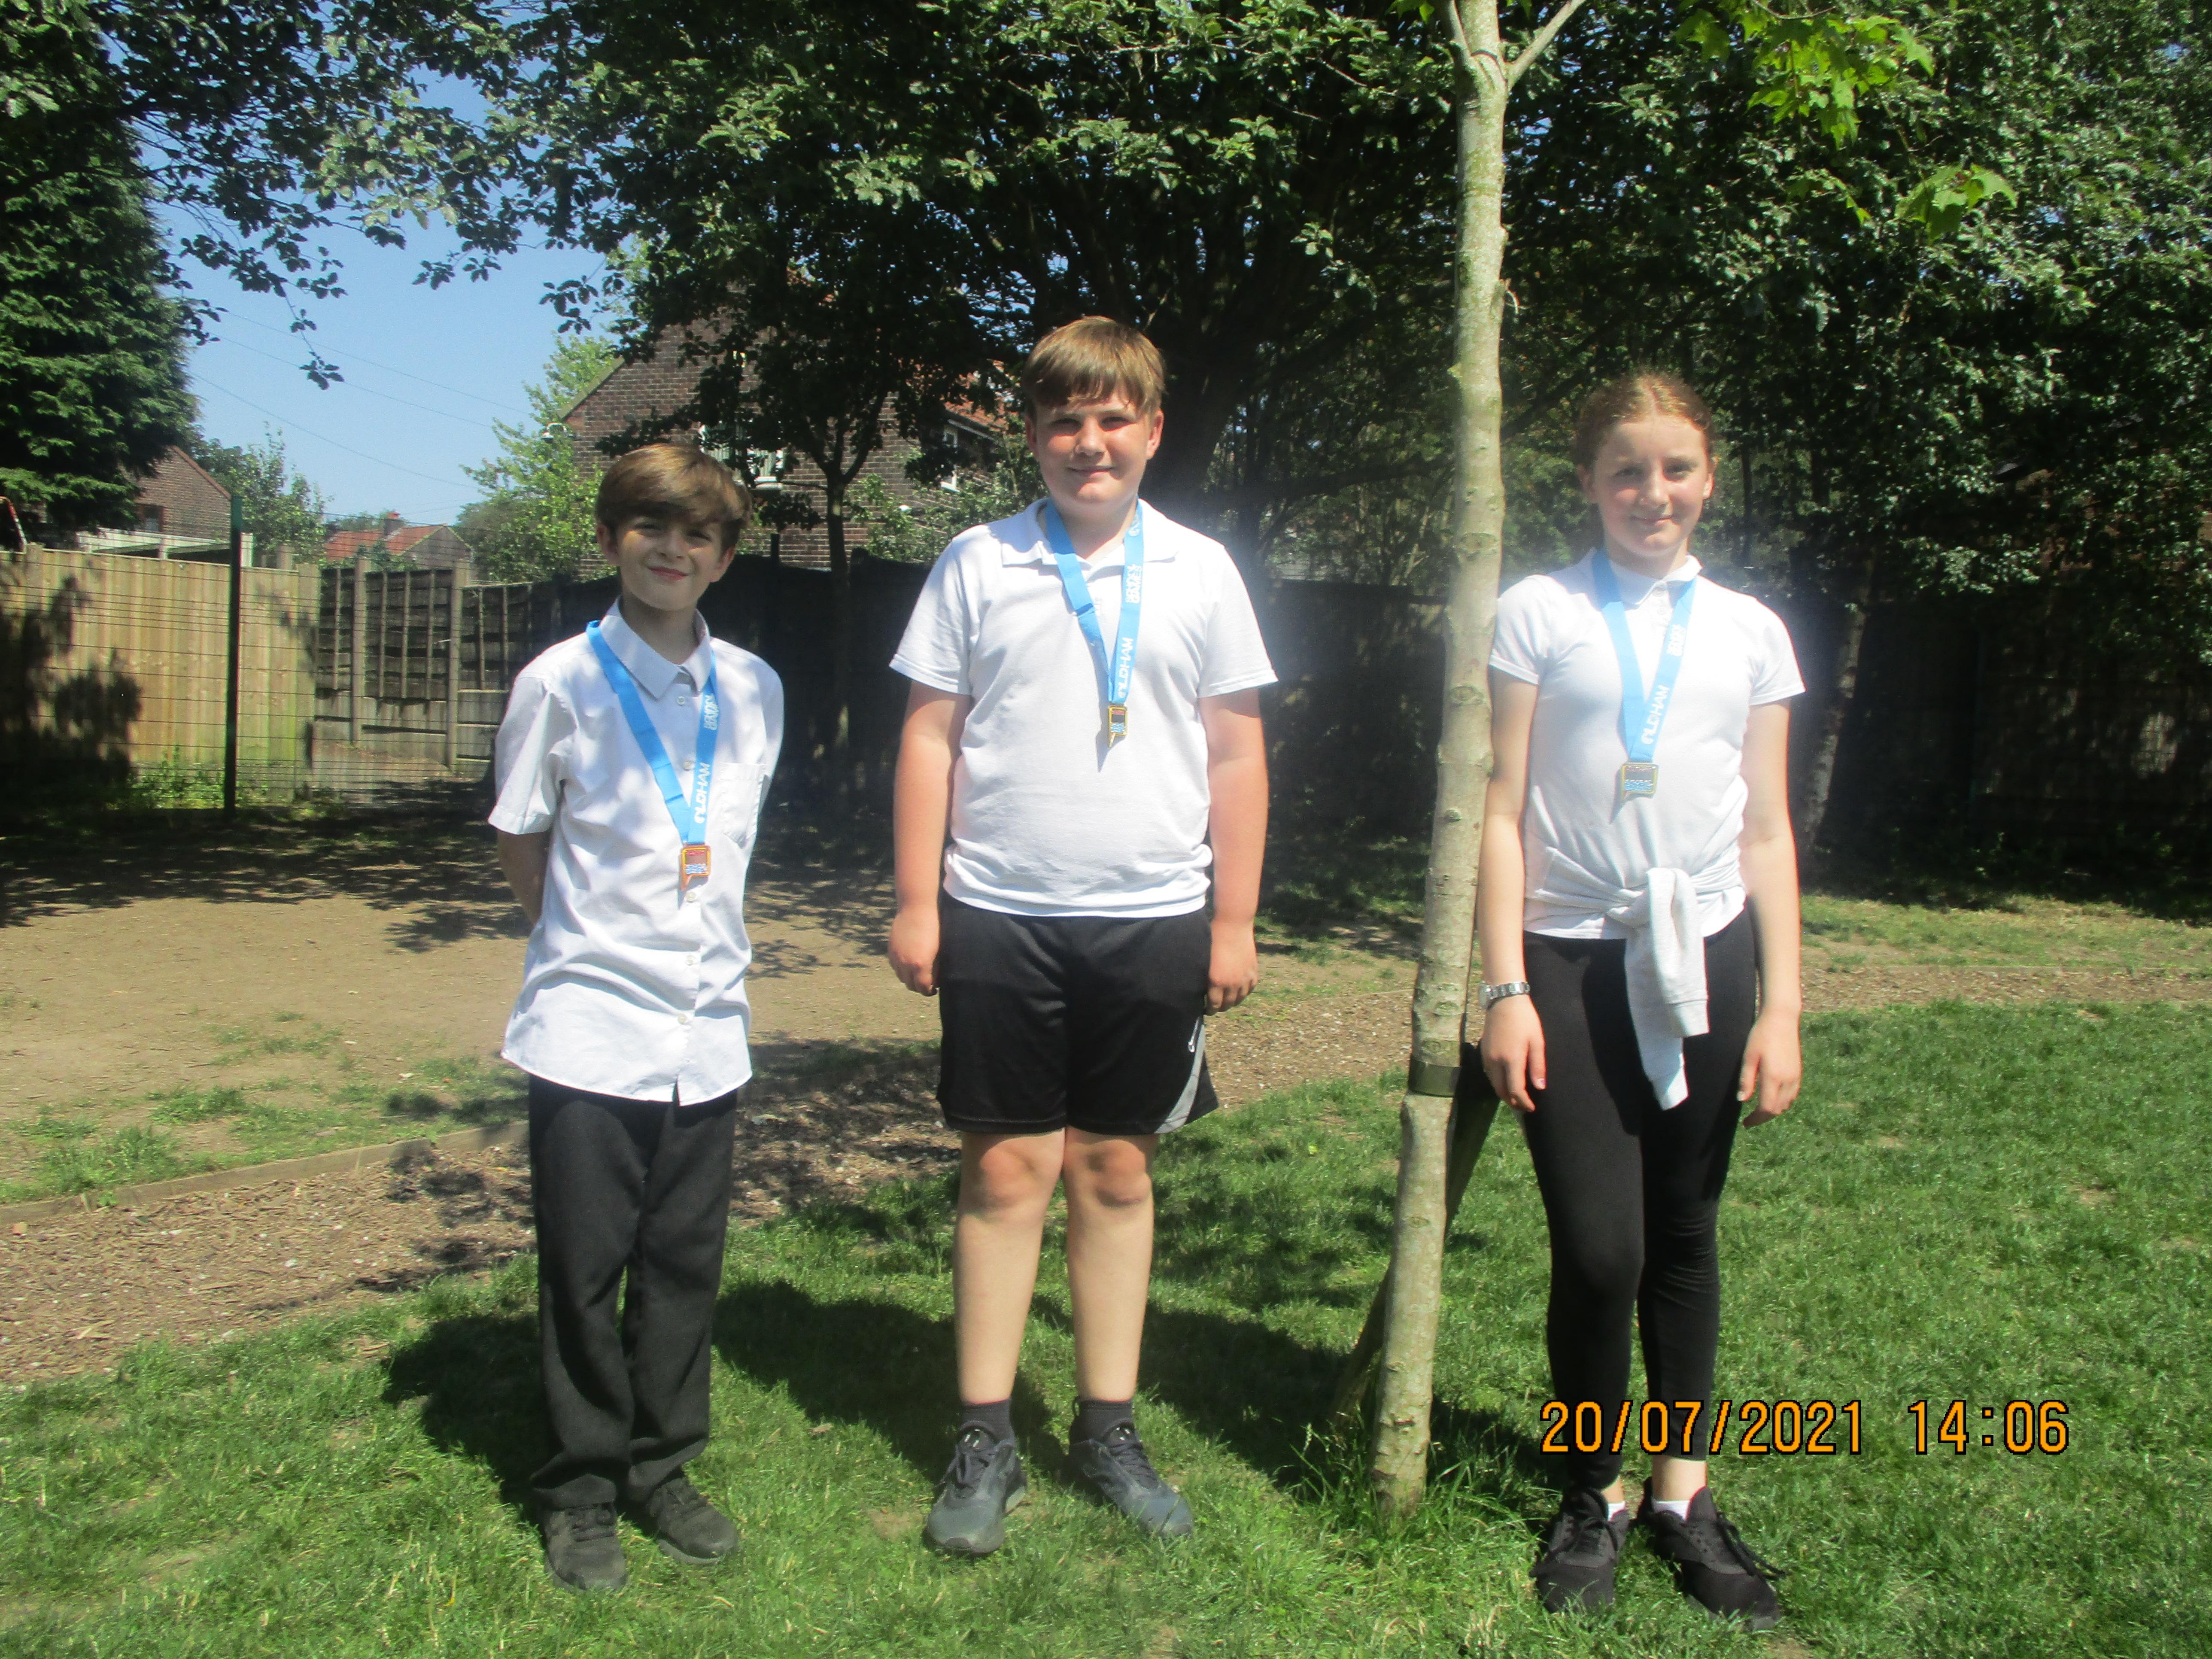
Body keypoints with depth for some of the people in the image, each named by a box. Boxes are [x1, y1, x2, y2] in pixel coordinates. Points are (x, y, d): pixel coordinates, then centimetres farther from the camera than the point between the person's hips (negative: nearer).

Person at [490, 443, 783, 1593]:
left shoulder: (754, 690, 5)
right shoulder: (562, 682, -7)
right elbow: (519, 842, 4)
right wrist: (592, 940, 7)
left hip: (708, 1029, 4)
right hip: (589, 1026, -3)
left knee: (686, 1262, 12)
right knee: (585, 1266, 6)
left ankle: (663, 1467, 28)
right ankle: (581, 1492, 22)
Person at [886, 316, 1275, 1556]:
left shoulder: (1200, 571, 5)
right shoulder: (978, 564, 4)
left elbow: (1237, 754, 6)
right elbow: (932, 737, 4)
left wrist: (1235, 923, 3)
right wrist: (916, 904, -1)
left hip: (1152, 919, 1)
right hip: (1001, 916, -1)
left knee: (1118, 1172, 10)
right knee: (1006, 1172, 5)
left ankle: (1110, 1427, 23)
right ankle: (985, 1442, 17)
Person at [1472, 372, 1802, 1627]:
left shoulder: (1750, 630, 10)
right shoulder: (1540, 615, 2)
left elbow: (1768, 831, 9)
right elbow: (1504, 811, 1)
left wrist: (1781, 1007, 4)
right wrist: (1507, 989, -5)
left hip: (1704, 955, 3)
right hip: (1574, 957, -2)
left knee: (1687, 1236, 8)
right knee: (1598, 1248, -7)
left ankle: (1684, 1490, 25)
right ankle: (1594, 1498, 15)